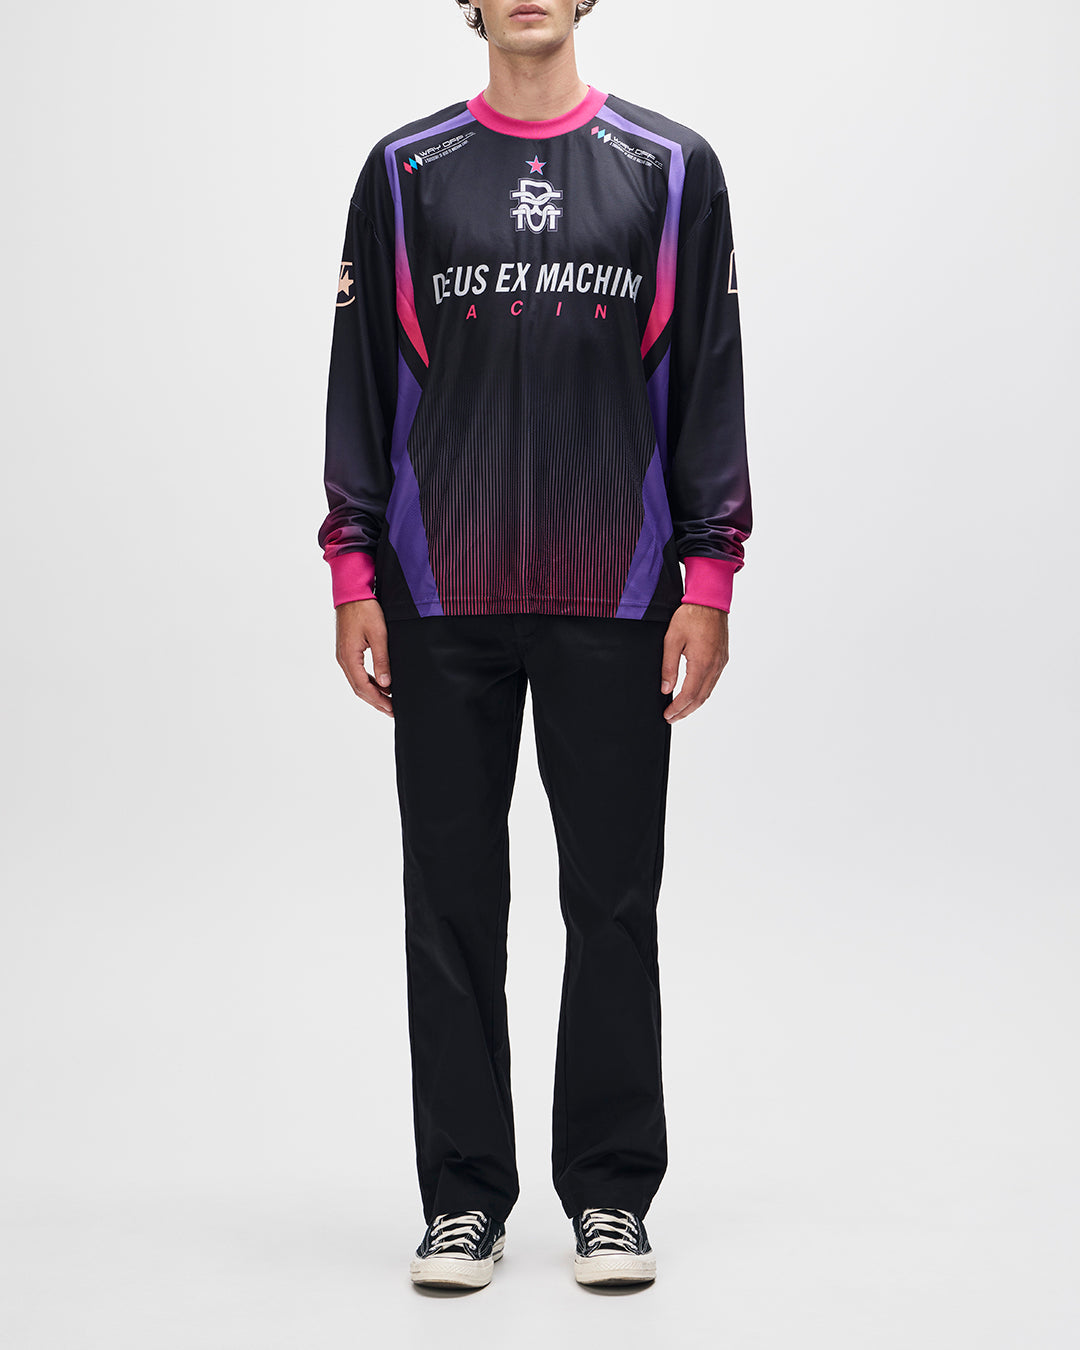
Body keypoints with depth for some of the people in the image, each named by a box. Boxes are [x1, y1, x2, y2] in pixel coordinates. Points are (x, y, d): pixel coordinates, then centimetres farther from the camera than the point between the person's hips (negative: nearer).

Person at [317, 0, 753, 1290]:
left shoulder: (672, 169, 6)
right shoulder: (404, 172, 7)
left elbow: (709, 383, 3)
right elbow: (361, 383, 6)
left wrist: (708, 581, -3)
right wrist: (352, 579, -1)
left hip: (615, 601, 0)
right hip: (443, 603, 1)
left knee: (613, 901, 5)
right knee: (452, 903, 6)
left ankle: (610, 1194, 19)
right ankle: (464, 1199, 19)